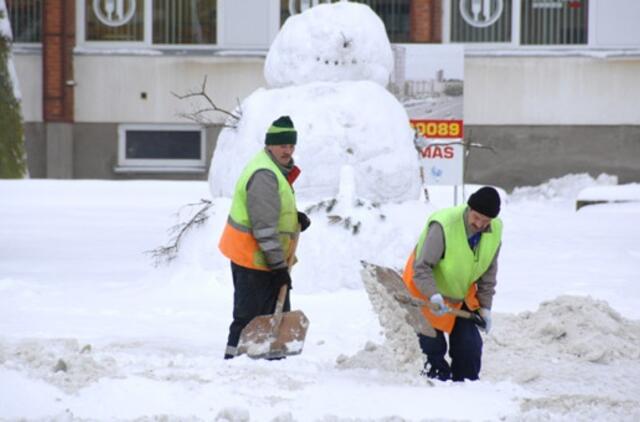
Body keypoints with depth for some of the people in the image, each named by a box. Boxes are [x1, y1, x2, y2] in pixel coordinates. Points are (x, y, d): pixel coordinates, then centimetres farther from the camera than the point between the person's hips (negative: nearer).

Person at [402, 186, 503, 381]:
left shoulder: (495, 231, -12)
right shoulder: (443, 225, -33)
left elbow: (488, 272, 2)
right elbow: (421, 267, -30)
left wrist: (485, 307, 1)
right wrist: (433, 295, -44)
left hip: (462, 296, 5)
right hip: (425, 293, -5)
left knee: (470, 346, 1)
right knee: (432, 345, -7)